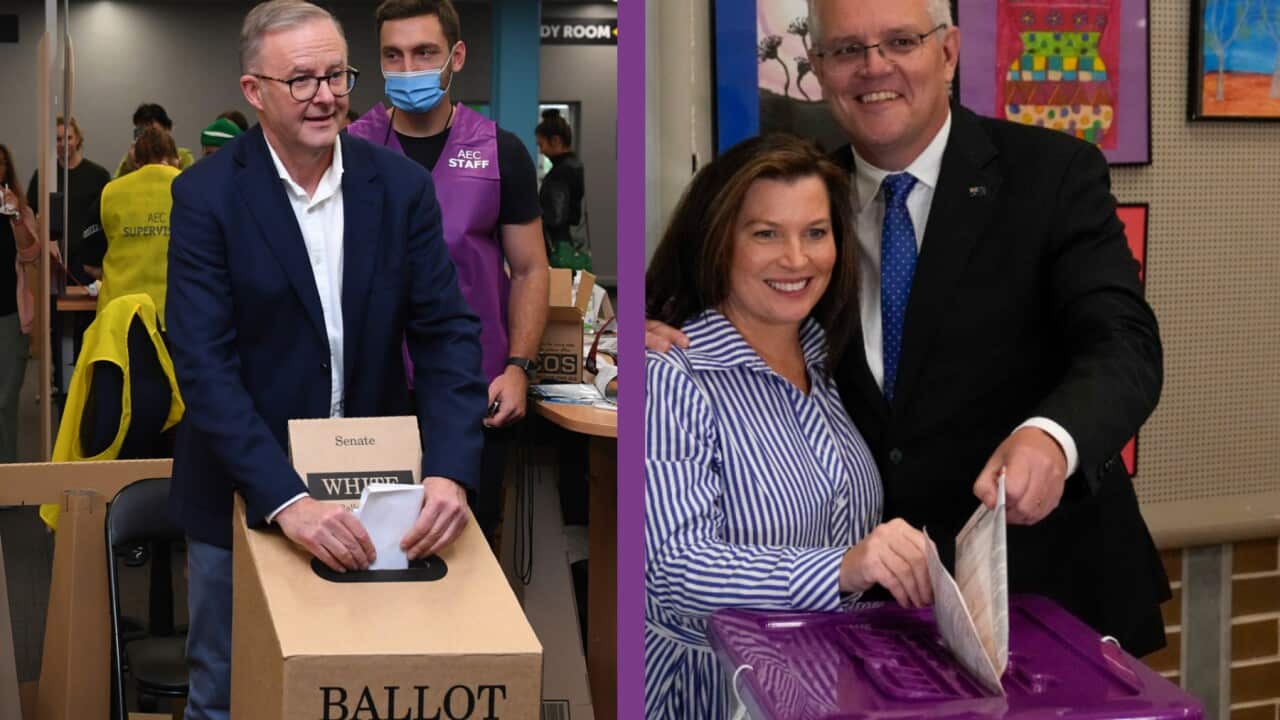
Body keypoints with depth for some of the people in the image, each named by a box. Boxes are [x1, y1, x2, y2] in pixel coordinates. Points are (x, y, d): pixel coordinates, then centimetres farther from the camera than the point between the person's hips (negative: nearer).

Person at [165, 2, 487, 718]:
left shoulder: (403, 187, -4)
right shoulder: (207, 195, -12)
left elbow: (448, 333, -7)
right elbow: (205, 364, -19)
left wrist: (450, 472, -23)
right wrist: (287, 499, -31)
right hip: (246, 492, -2)